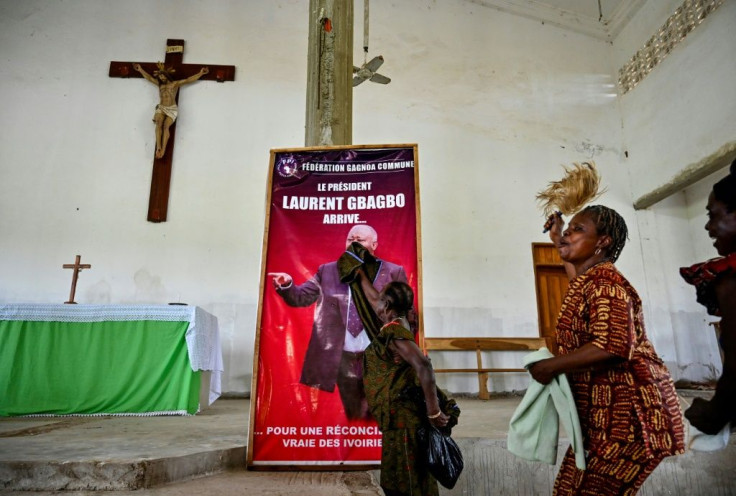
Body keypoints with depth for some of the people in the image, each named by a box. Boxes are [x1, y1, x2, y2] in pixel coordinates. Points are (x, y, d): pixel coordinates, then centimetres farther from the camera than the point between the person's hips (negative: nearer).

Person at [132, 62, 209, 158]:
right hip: (161, 108, 3)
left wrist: (200, 73, 0)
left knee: (166, 126, -26)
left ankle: (163, 149, -34)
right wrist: (140, 70, 43)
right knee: (159, 124, -25)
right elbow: (149, 77, 37)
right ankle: (158, 147, -35)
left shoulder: (175, 84, 13)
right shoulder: (159, 84, 25)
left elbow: (188, 80, 7)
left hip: (172, 109, -3)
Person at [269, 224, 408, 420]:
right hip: (343, 358, 2)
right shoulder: (327, 271, 6)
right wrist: (287, 285, -17)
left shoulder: (393, 272, 0)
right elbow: (301, 297, 4)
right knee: (354, 417, 15)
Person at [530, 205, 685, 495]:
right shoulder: (587, 279, 14)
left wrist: (548, 367, -21)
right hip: (603, 412, 10)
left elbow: (611, 346, -29)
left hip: (627, 410, -10)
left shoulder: (603, 281, -16)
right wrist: (556, 238, 46)